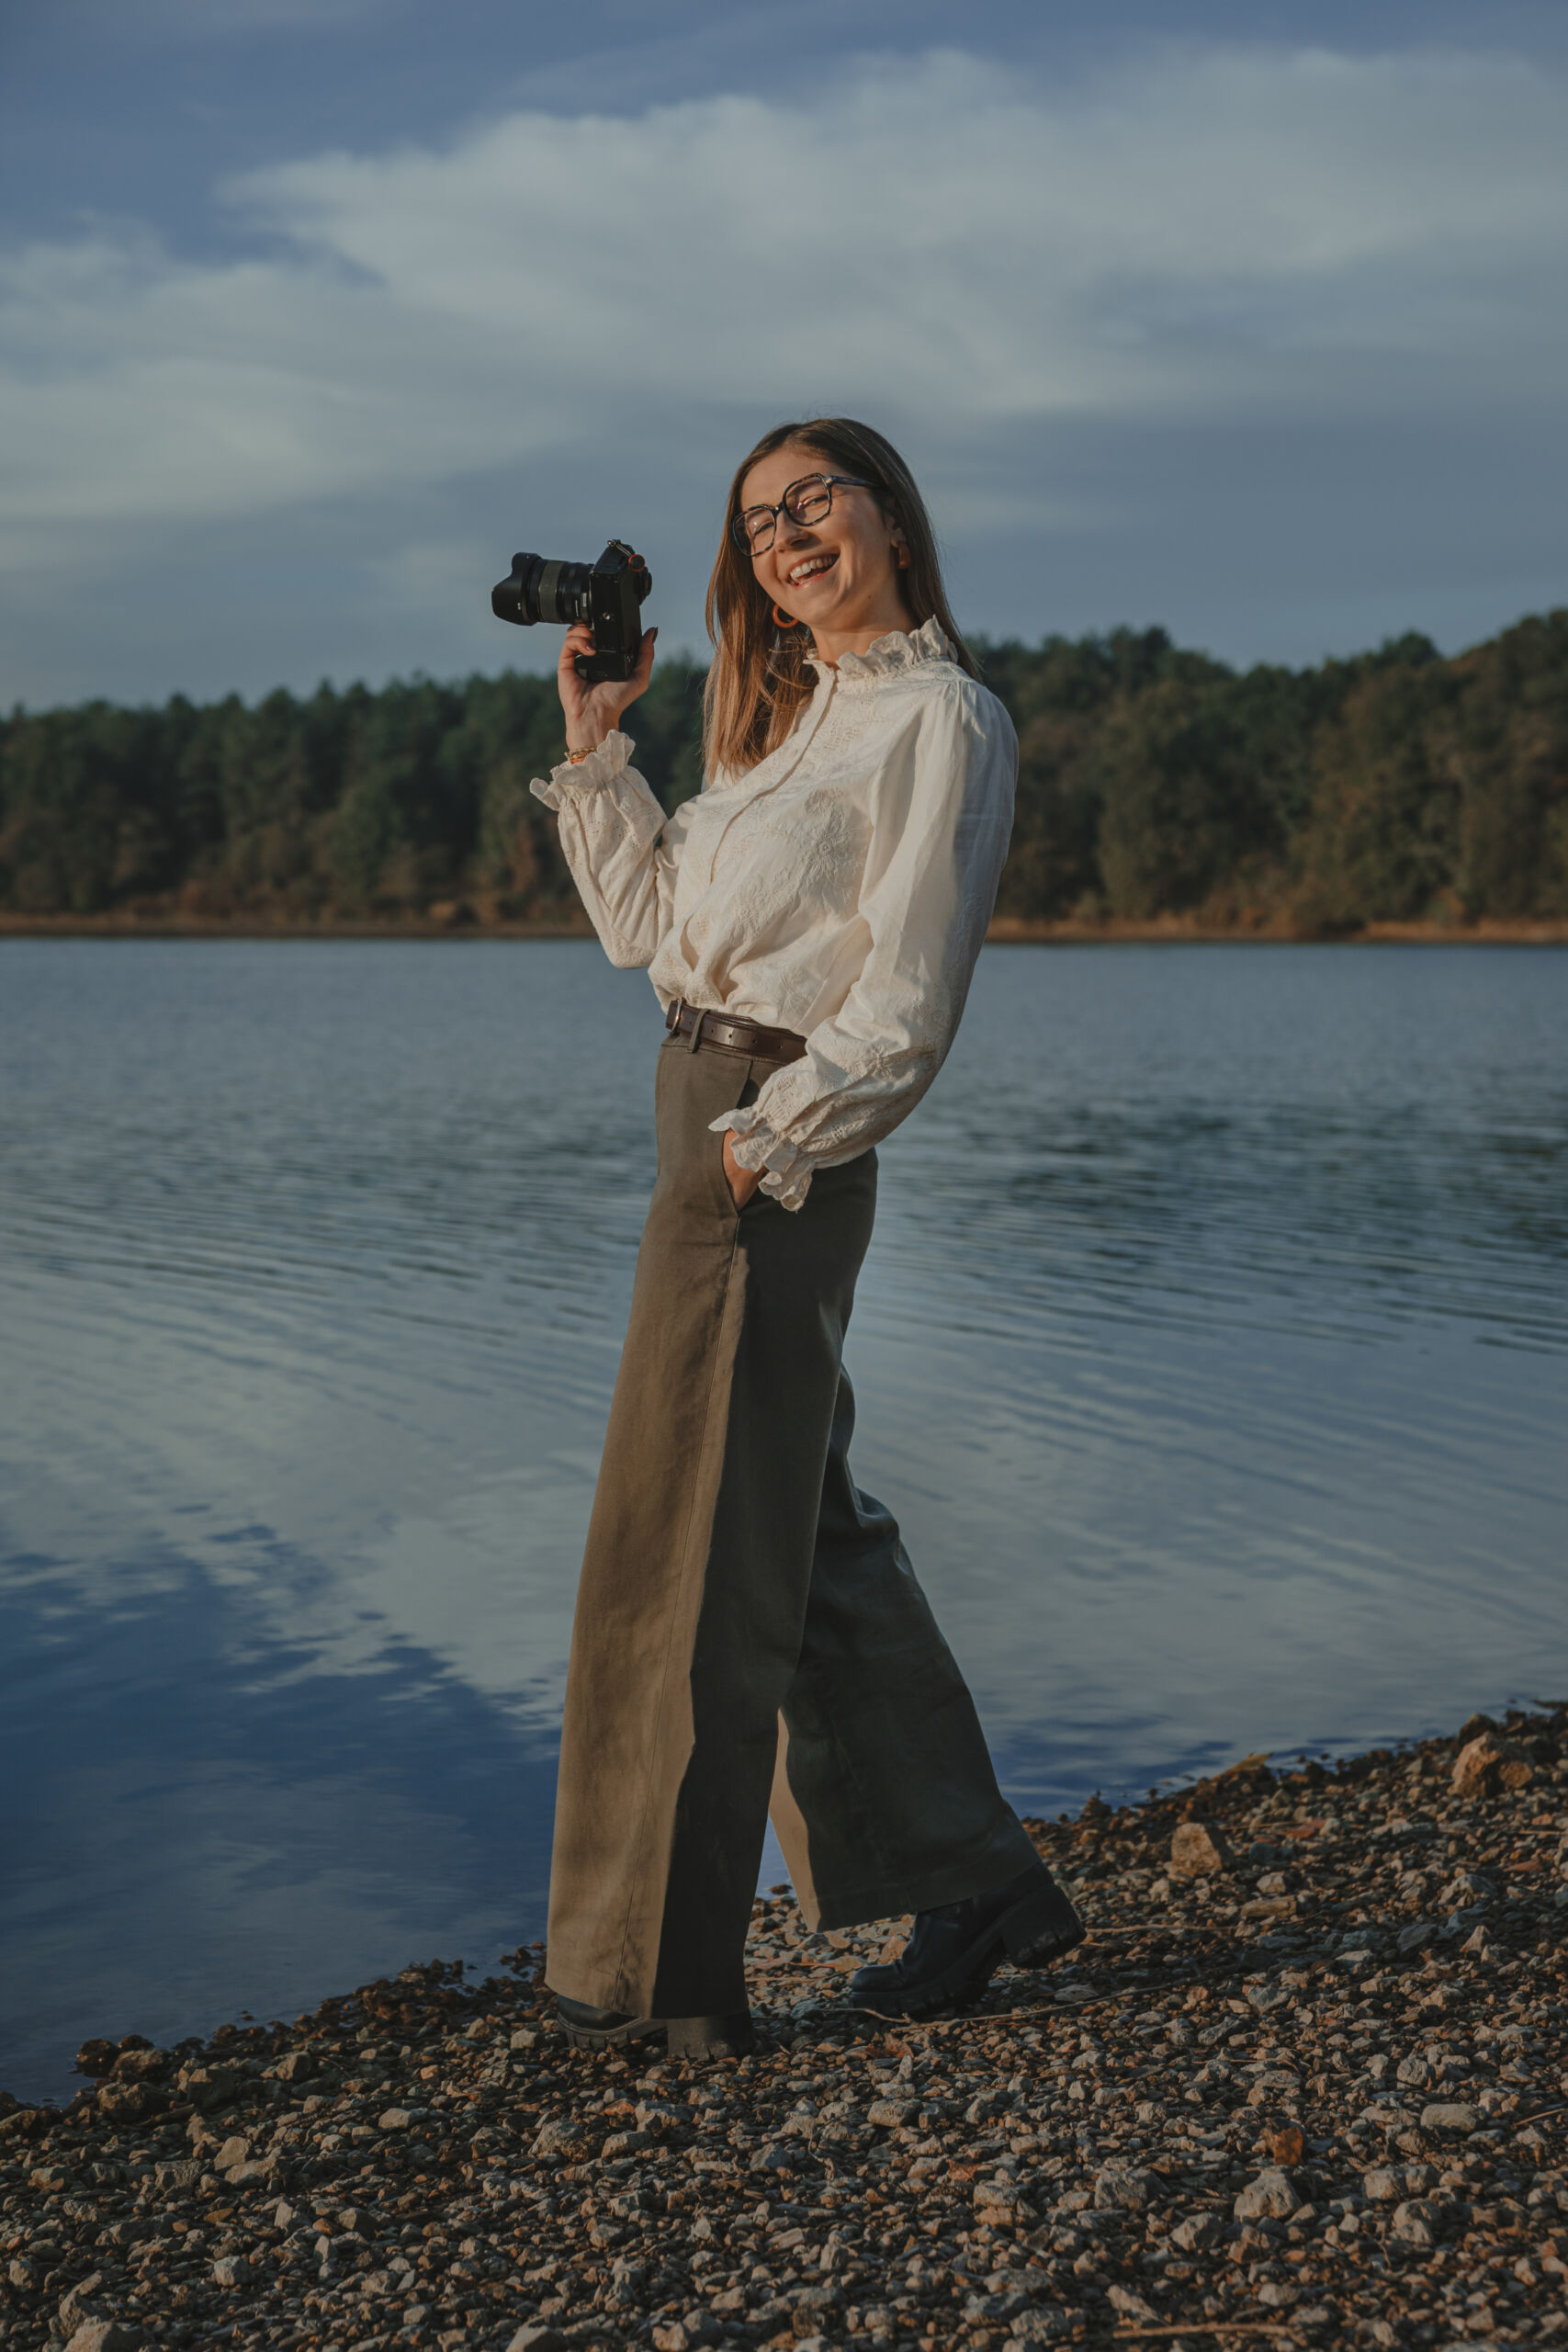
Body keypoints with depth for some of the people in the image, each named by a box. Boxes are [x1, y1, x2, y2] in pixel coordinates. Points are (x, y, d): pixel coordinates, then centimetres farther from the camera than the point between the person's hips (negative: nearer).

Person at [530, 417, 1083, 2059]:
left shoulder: (940, 719, -8)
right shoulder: (789, 721, 19)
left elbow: (905, 1008, -15)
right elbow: (649, 927, 19)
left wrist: (758, 1140, -19)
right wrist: (593, 745, 16)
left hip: (782, 1154, -9)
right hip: (712, 1131, 9)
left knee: (688, 1559, -4)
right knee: (803, 1536, 14)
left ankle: (653, 1969, 7)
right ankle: (971, 1883, 25)